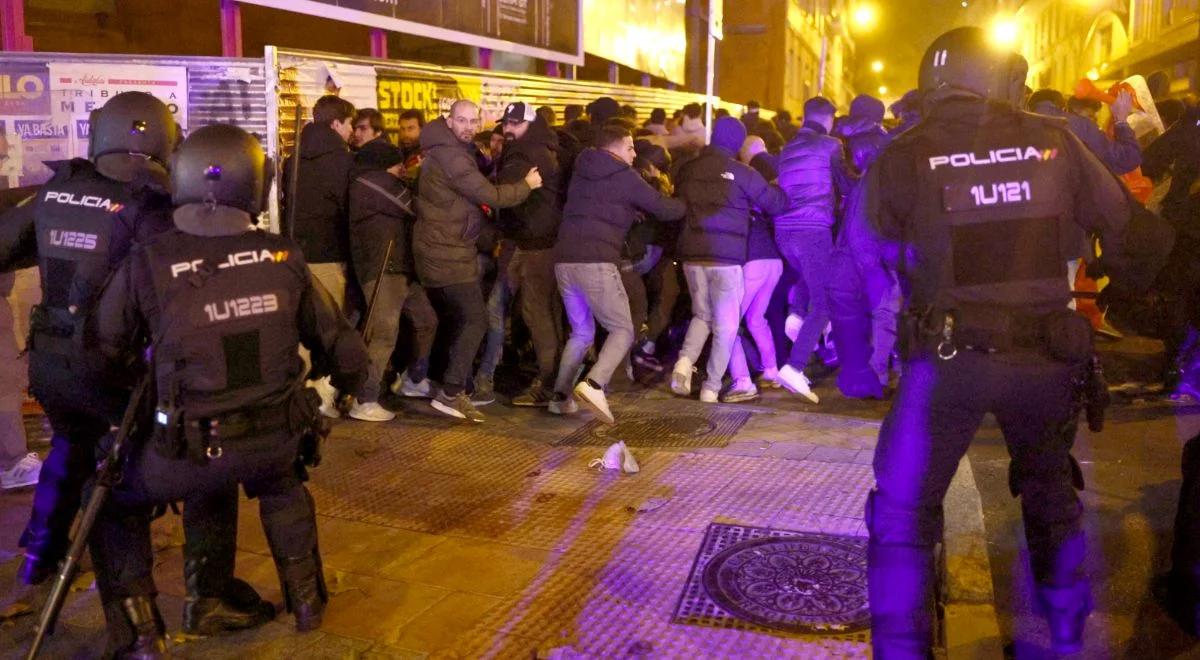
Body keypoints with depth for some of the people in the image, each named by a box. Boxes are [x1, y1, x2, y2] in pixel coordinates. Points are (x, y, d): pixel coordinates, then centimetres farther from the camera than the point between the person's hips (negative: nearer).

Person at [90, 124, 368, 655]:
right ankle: (306, 599, 42)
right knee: (281, 482, 37)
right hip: (279, 438, 3)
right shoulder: (284, 258, -6)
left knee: (113, 500, 25)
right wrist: (347, 380, 26)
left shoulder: (147, 264, -12)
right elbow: (344, 352, 2)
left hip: (192, 453, -2)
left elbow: (103, 353, -3)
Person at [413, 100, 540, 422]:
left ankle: (453, 389, 26)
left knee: (456, 321, 17)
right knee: (475, 320, -11)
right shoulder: (451, 156, -19)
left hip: (441, 249, 11)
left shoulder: (447, 150, 15)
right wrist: (526, 185, -7)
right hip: (448, 252, -11)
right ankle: (450, 393, -12)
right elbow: (491, 196, -20)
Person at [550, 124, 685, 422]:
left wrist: (631, 212, 27)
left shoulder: (580, 172, 19)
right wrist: (684, 204, 25)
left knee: (581, 332, 20)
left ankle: (561, 396, 13)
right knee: (622, 330, 1)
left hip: (564, 260, 7)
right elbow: (666, 209, 4)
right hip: (596, 263, -6)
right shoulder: (625, 177, 1)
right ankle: (594, 384, -21)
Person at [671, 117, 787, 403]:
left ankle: (685, 361, -4)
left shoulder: (687, 170, 7)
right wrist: (776, 189, 21)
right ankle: (711, 388, 6)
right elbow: (776, 203, 0)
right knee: (726, 325, 7)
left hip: (692, 254, 4)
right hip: (726, 256, -4)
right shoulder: (742, 172, -4)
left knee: (702, 314, 20)